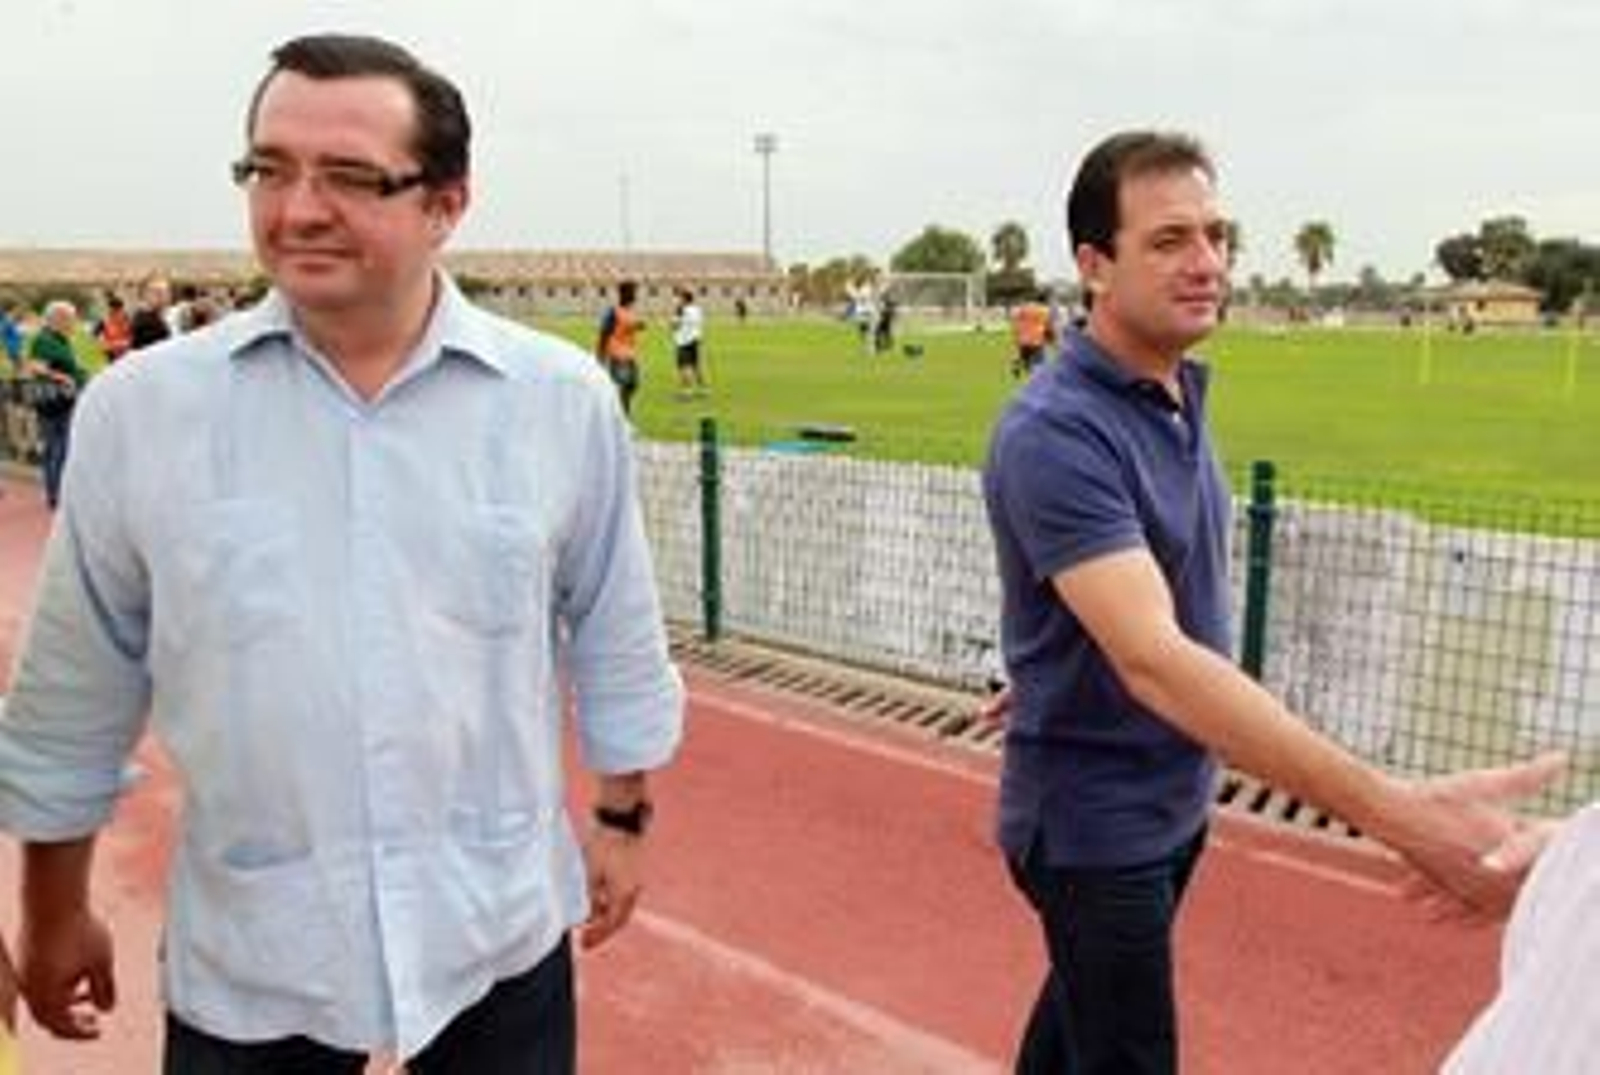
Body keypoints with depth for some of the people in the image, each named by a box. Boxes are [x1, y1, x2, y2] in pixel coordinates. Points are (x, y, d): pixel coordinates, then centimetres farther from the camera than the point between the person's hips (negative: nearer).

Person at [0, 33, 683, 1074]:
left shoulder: (564, 398, -7)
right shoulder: (140, 408, -7)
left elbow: (616, 637, 4)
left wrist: (623, 817, 10)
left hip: (502, 938, 0)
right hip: (245, 965, 1)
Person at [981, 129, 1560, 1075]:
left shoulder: (1183, 390, 1)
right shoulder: (1056, 432, -28)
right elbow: (1153, 658, -38)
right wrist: (1393, 811, -44)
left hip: (1177, 791, 8)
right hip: (1095, 816, -8)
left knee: (1087, 999, 25)